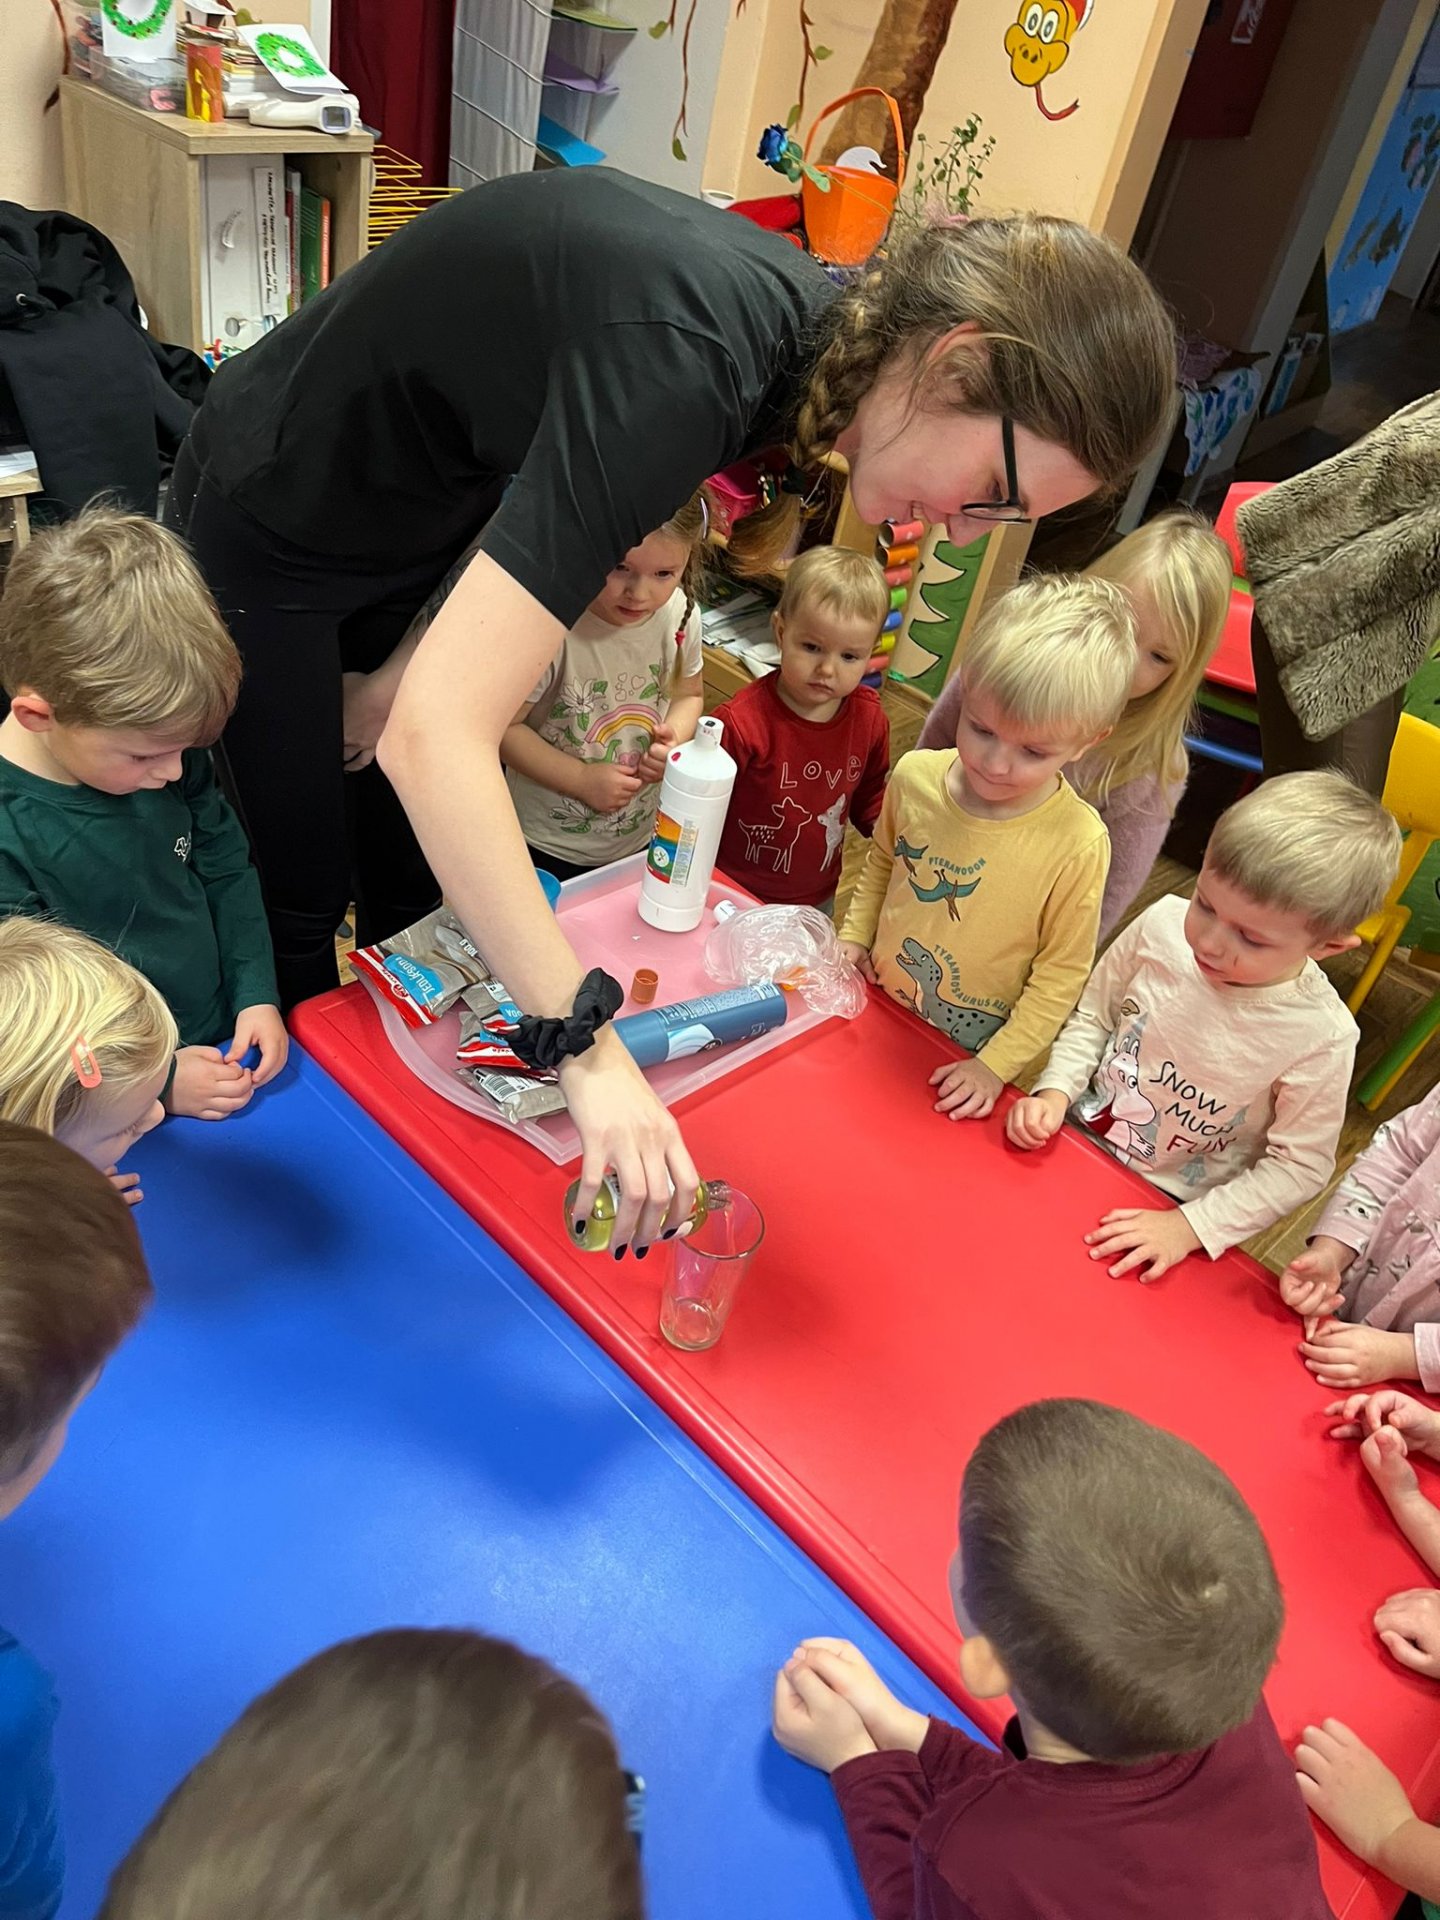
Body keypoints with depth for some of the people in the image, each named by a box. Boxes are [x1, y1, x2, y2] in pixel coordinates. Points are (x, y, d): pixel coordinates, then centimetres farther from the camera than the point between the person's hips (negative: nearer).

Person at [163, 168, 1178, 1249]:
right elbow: (435, 738, -45)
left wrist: (406, 667, -6)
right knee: (303, 898, 6)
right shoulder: (683, 361, -40)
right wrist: (592, 1052, -44)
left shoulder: (803, 327, -12)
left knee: (420, 884, 12)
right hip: (272, 524, -7)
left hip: (413, 524, 7)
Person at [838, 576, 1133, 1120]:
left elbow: (1061, 974, -14)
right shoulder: (914, 775, -13)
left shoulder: (1078, 844, -25)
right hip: (874, 1017, 4)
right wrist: (855, 935, 2)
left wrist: (996, 1065, -14)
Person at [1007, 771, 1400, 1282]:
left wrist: (1190, 1227, -17)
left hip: (1165, 1209, -1)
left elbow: (1298, 1166, -12)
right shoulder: (1163, 924, -18)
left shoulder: (1321, 1039, -25)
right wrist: (1055, 1093, -15)